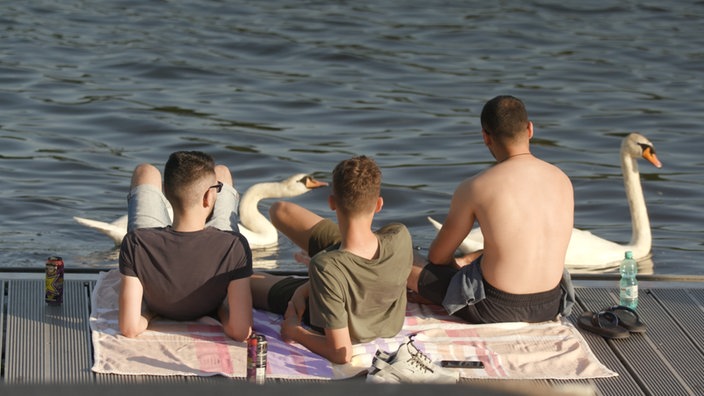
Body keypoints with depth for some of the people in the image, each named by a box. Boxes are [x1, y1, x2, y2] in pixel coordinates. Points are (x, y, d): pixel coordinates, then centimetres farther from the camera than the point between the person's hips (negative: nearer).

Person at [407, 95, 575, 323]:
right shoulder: (562, 181, 1)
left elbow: (438, 256, 1)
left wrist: (457, 267, 24)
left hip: (496, 309, -5)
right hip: (550, 306, 5)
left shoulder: (474, 188, -13)